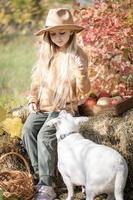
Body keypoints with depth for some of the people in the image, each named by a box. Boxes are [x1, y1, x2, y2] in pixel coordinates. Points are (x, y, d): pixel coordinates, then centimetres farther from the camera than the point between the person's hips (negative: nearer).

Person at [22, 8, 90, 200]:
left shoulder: (78, 55, -8)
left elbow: (83, 91, -11)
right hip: (43, 105, 5)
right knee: (28, 129, -22)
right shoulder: (45, 52, 6)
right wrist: (33, 100, 2)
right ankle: (41, 175, -15)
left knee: (45, 135, -27)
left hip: (65, 107, -5)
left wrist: (82, 74, -30)